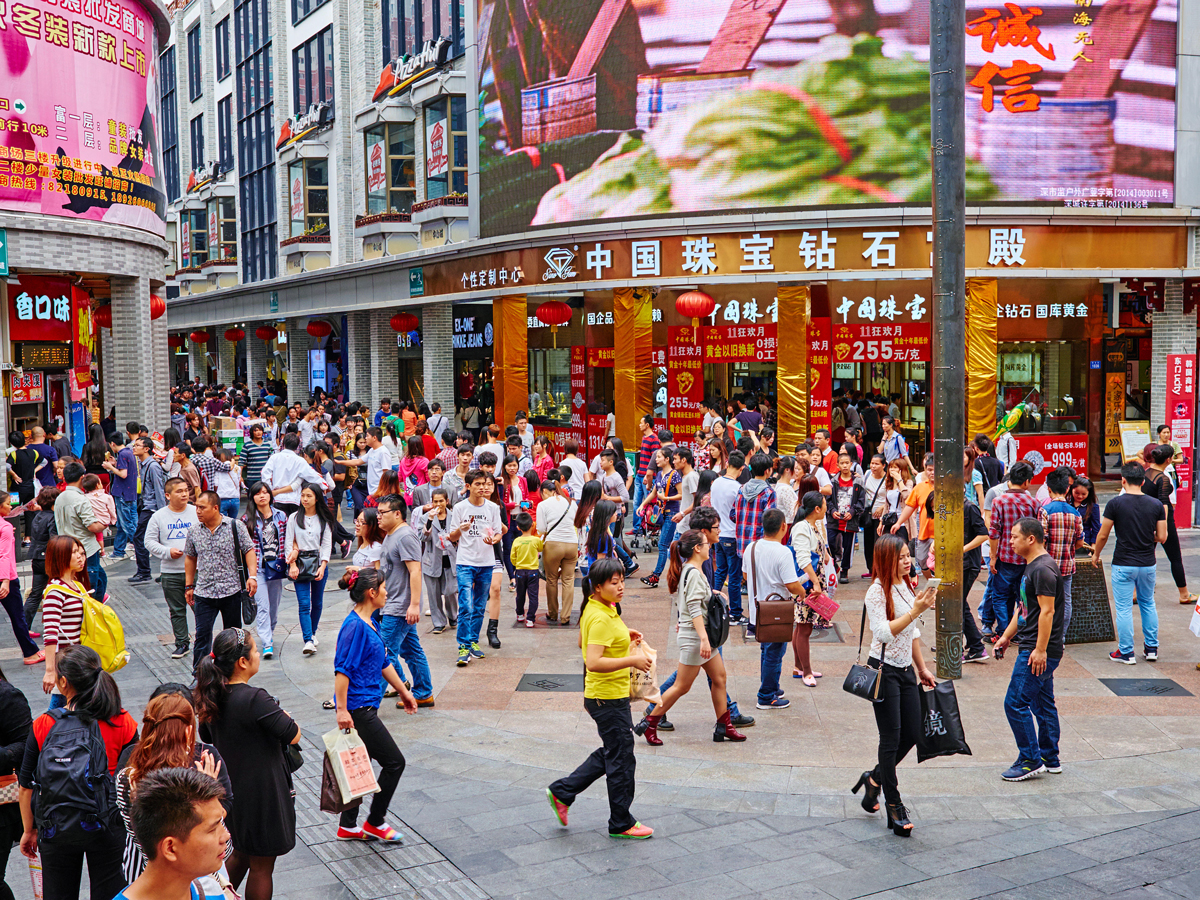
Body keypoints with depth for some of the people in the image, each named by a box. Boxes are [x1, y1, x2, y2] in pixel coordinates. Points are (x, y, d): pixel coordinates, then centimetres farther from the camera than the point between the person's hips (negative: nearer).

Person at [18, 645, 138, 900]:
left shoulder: (42, 726, -9)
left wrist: (29, 830, 12)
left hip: (56, 831, 1)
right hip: (107, 829, -1)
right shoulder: (122, 722, -11)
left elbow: (26, 787, -3)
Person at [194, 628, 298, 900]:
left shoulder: (211, 698, -2)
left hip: (232, 790, 8)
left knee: (241, 853, 28)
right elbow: (293, 736, -22)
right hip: (262, 793, -8)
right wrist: (285, 717, -3)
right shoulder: (255, 699, -28)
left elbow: (207, 738, 15)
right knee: (262, 865, 8)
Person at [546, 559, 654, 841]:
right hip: (609, 698, -10)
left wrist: (623, 637, 13)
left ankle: (562, 791, 26)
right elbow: (593, 663, -32)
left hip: (599, 695, 10)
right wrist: (632, 660, -30)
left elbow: (582, 642, 21)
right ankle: (621, 823, 20)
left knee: (610, 754, 21)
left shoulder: (594, 609, 5)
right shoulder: (601, 618, -24)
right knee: (621, 760, 5)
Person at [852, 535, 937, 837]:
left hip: (906, 670, 8)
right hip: (884, 670, -8)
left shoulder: (906, 586, 10)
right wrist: (916, 610, -27)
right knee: (891, 739, -1)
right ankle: (894, 807, 10)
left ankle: (875, 778, 31)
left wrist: (922, 667, 20)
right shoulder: (878, 591, -15)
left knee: (912, 734, 10)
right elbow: (884, 632, -24)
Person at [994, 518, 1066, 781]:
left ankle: (1030, 760, 0)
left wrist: (1040, 650, -24)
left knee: (1015, 703, -7)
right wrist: (1006, 636, 23)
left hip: (1038, 652, -11)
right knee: (1043, 704, 15)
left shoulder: (1043, 569, -17)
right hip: (1035, 650, 11)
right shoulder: (1032, 567, 15)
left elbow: (1047, 611, -22)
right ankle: (1050, 759, 23)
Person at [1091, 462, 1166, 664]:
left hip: (1123, 564, -4)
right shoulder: (1156, 505, -3)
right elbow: (1162, 538, -2)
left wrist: (1096, 554, 11)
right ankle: (1152, 648, 25)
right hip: (1148, 564, 4)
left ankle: (1126, 653, 9)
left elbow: (1102, 536, -7)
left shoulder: (1115, 503, -11)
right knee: (1148, 604, 21)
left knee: (1124, 609, 4)